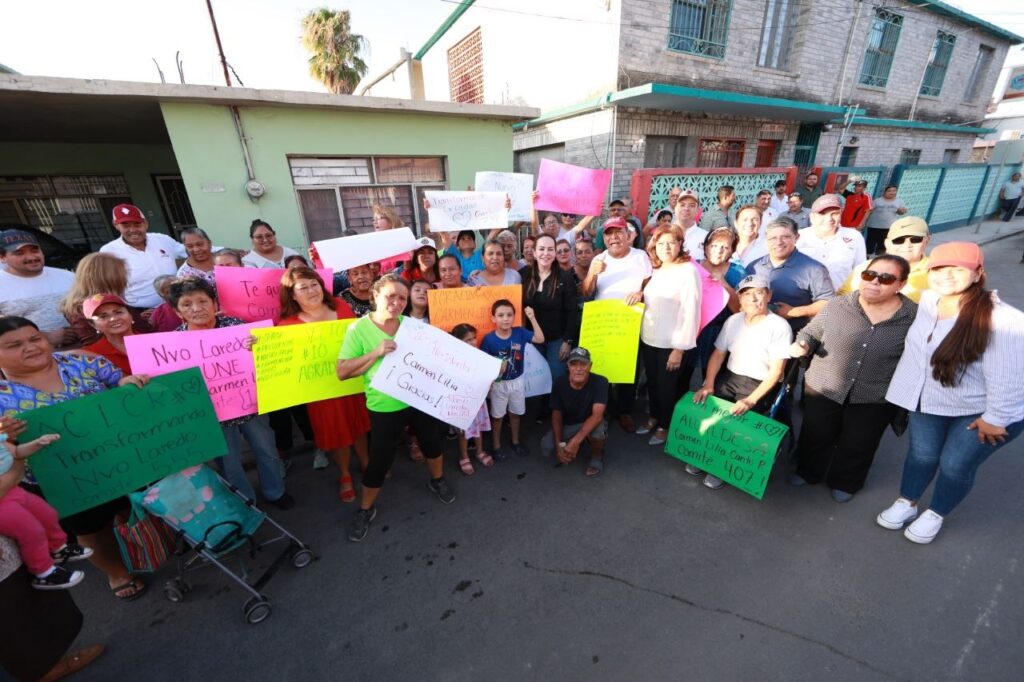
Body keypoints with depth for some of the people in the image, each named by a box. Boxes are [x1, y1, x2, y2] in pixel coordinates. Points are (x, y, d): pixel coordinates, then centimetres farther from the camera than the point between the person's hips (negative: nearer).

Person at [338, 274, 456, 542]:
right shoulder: (359, 329, -10)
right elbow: (342, 372, -14)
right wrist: (376, 353, -24)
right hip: (385, 407, -3)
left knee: (433, 442, 20)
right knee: (379, 460, 7)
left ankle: (437, 481, 50)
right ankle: (366, 509, 34)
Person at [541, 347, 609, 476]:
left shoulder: (600, 382, -25)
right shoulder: (559, 383, -16)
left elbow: (597, 415, -34)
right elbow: (556, 415, -8)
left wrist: (575, 441, -42)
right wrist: (559, 444, -21)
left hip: (590, 424, -2)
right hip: (567, 426, 3)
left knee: (597, 428, -38)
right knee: (546, 447, -21)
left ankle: (597, 457, -2)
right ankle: (571, 451, 15)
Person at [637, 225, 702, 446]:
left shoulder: (689, 270, -14)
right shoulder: (656, 269, 8)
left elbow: (691, 311, -17)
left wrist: (680, 348, -18)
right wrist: (640, 295, -4)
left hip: (671, 343, -6)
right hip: (648, 339, 6)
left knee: (667, 385, 10)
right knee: (652, 382, 19)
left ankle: (665, 426, 30)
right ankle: (653, 417, 39)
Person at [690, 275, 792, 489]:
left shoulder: (779, 326, -12)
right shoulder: (733, 320, 3)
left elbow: (776, 371, -15)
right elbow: (718, 354, 5)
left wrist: (750, 400, -24)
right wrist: (708, 384, -9)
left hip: (760, 385, -4)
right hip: (729, 378, 5)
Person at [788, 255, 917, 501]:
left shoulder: (915, 317, -9)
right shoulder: (837, 306, -10)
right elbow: (811, 332, 2)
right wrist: (802, 345, -19)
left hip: (875, 400, 0)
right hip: (823, 388, 0)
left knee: (857, 446, 18)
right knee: (816, 437, 17)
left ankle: (845, 482, 43)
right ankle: (808, 471, 42)